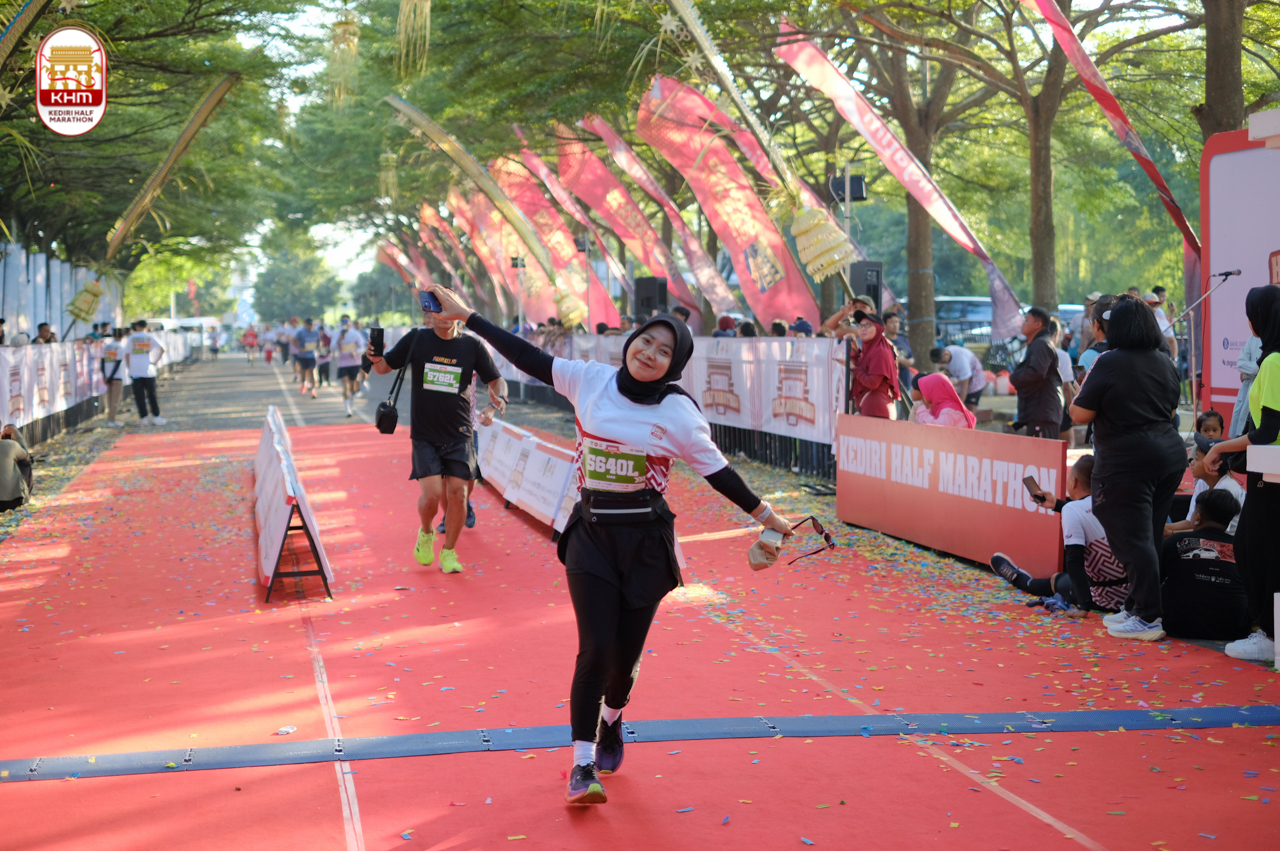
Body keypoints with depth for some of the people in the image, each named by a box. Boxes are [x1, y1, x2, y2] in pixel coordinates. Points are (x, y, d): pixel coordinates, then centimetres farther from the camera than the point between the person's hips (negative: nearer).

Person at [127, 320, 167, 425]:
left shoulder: (132, 337, 6)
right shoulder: (150, 336, 3)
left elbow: (127, 354, 3)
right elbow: (162, 349, -8)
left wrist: (129, 368, 9)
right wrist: (156, 361, -1)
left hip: (135, 371, 0)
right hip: (148, 370, 0)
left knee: (139, 396, 3)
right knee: (151, 394, 7)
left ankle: (143, 418, -1)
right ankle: (156, 416, 4)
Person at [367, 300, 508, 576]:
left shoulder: (472, 346, -1)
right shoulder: (416, 339, -2)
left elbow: (496, 381, 7)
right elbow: (385, 367, 6)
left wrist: (499, 398, -15)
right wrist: (375, 359, -17)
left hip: (460, 434, 1)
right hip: (425, 435, -1)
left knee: (457, 494, -4)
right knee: (432, 494, -12)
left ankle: (448, 553, 16)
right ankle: (425, 533, 22)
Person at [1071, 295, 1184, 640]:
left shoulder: (1110, 362, -11)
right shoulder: (1166, 364, 10)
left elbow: (1080, 414, -10)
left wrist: (1087, 383, 4)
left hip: (1126, 462, -7)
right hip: (1170, 454, 8)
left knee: (1133, 540, -4)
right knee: (1149, 537, 14)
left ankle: (1148, 618, -5)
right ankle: (1136, 608, 22)